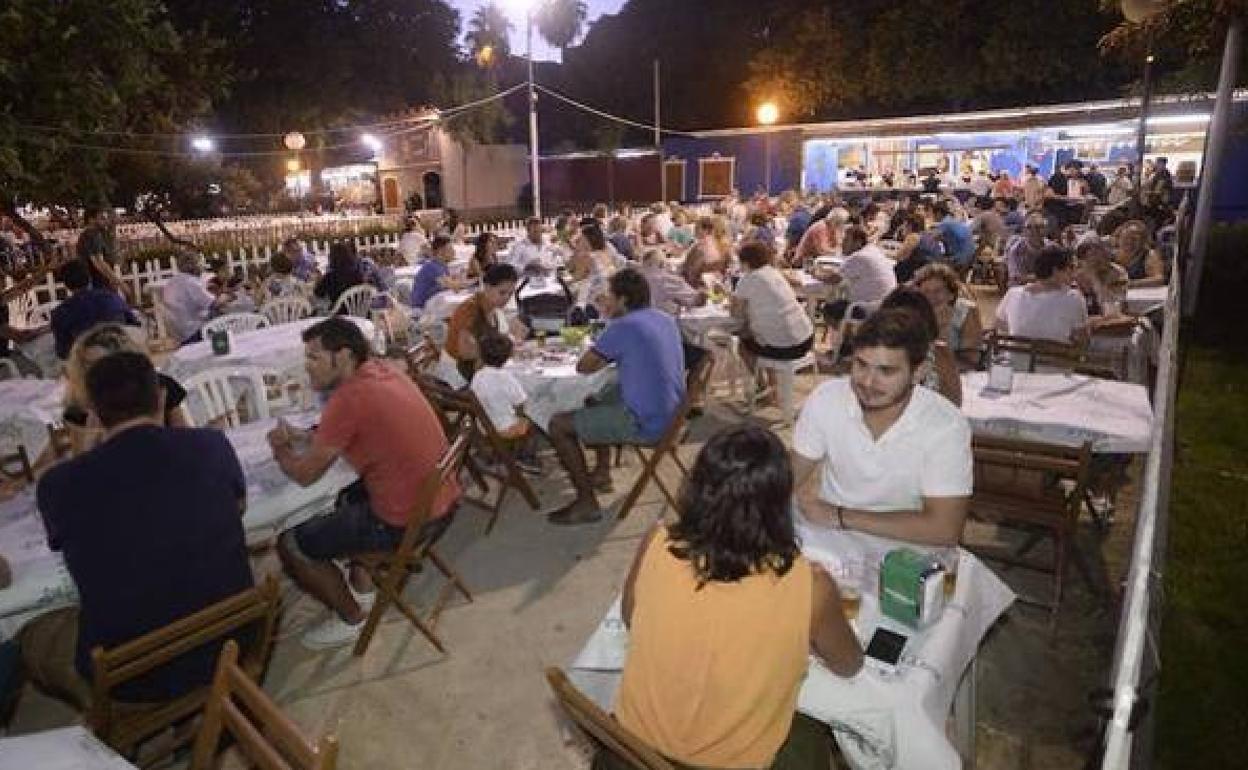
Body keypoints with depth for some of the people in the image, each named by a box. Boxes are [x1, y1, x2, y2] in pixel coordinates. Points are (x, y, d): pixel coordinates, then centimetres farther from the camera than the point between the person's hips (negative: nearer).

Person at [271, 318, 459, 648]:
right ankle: (361, 590, 38)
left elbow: (305, 474, -12)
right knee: (346, 498, 34)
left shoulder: (350, 397, -21)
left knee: (290, 545, 5)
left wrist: (280, 447, 7)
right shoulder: (381, 370, 4)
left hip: (406, 524, -9)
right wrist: (303, 436, 8)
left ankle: (351, 618, 21)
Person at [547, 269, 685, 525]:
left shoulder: (623, 327, -17)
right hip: (672, 414, 9)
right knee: (597, 399, 31)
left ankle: (586, 503, 4)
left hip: (646, 424, -9)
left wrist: (602, 358, 8)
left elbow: (583, 367, -11)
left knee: (558, 425, -3)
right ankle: (602, 473, 38)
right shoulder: (666, 319, 7)